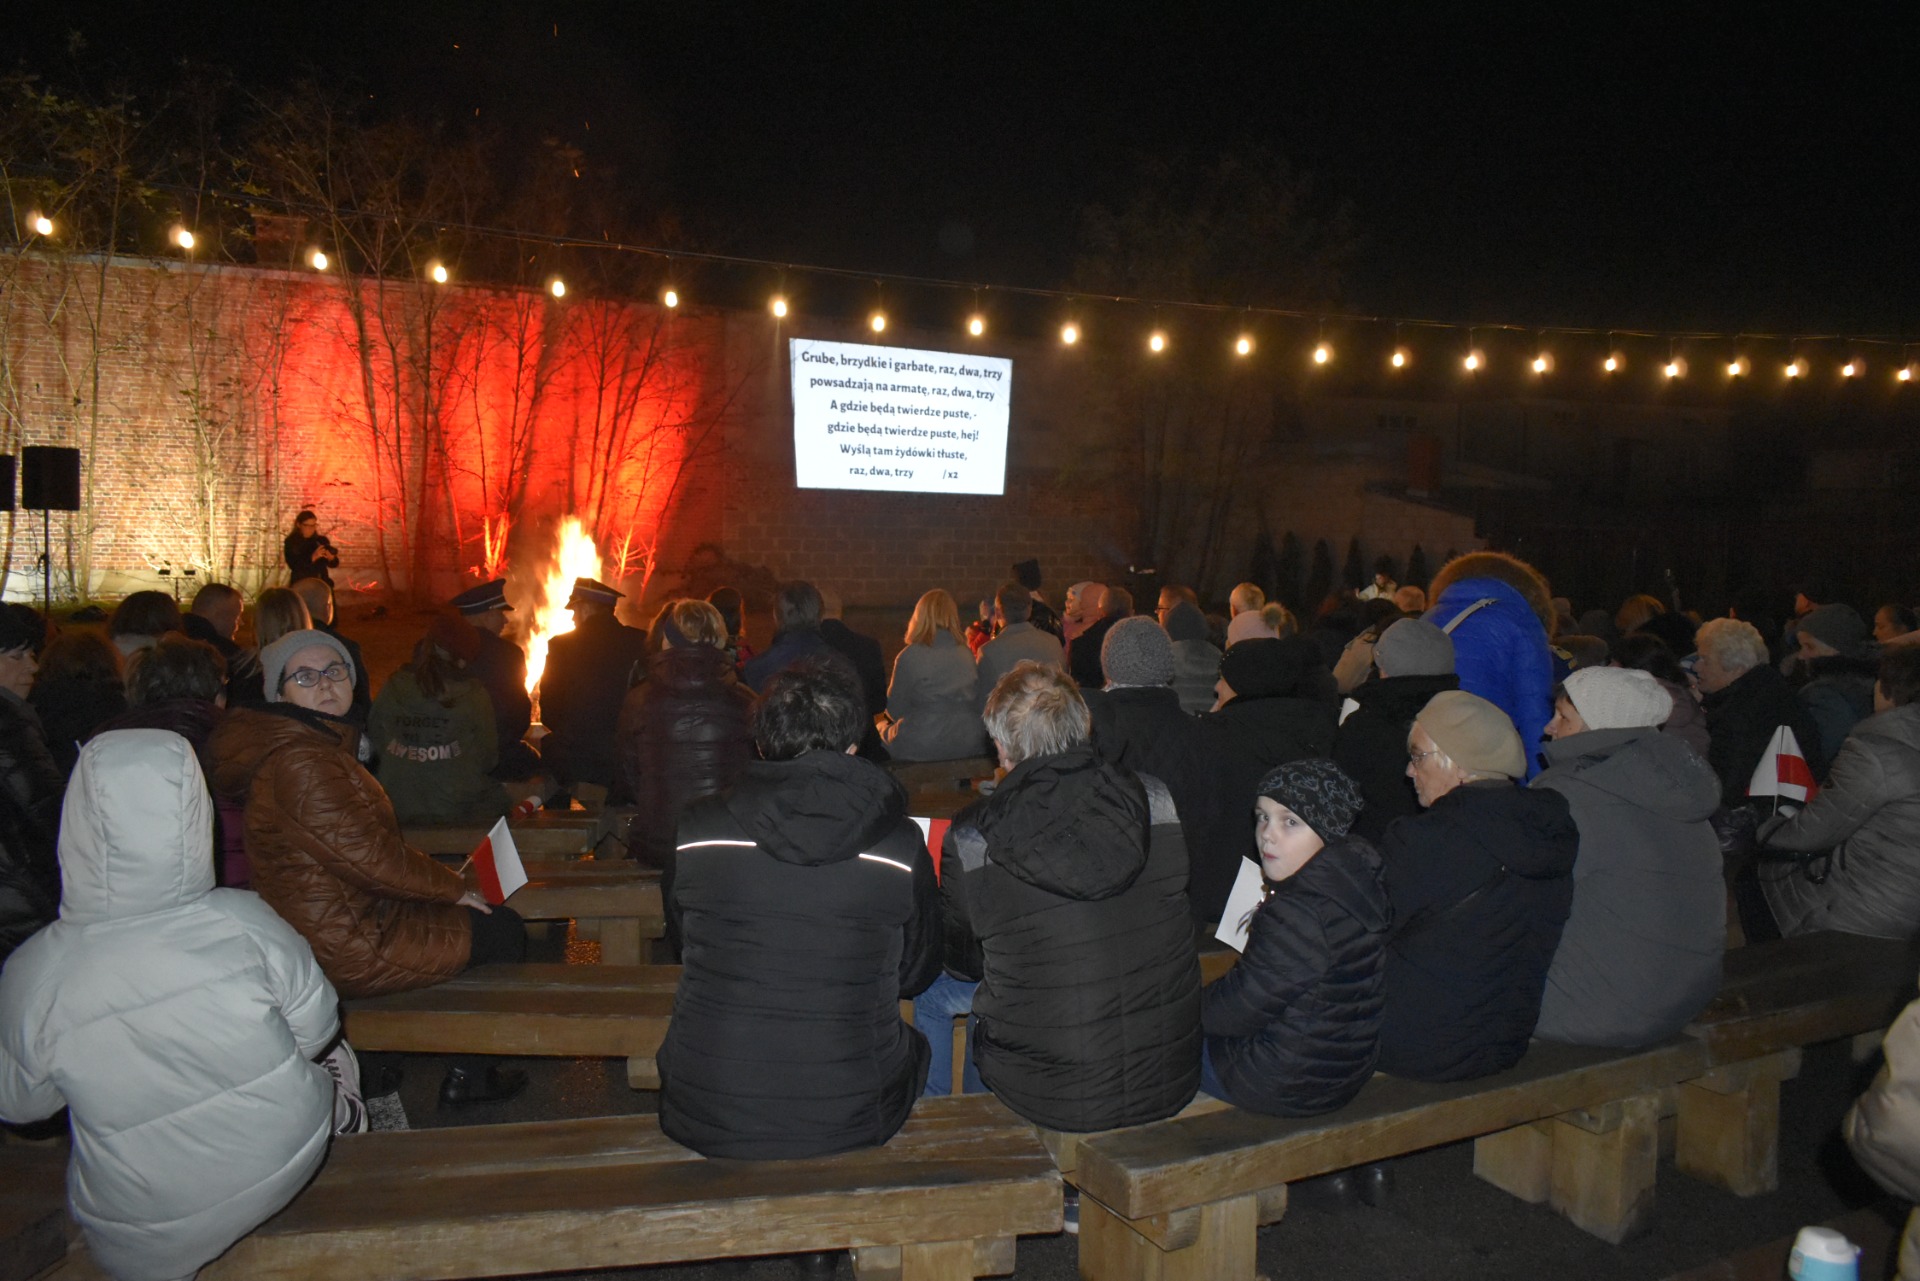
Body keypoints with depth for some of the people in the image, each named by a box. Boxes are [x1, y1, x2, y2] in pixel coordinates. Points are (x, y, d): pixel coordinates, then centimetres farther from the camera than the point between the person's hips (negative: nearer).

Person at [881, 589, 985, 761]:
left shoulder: (910, 656, -11)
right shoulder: (966, 654, 2)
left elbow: (895, 709, -2)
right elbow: (977, 704, 10)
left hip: (920, 747, -5)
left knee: (884, 730, 23)